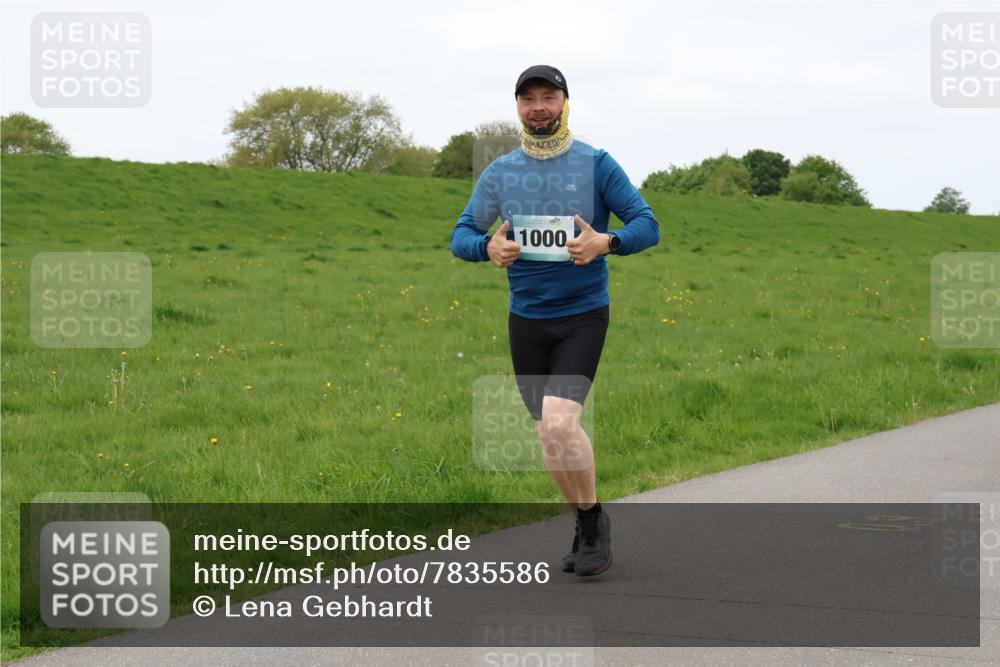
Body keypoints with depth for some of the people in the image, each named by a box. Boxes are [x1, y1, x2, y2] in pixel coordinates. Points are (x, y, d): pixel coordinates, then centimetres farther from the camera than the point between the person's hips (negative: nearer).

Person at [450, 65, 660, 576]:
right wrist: (489, 247, -20)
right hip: (526, 318, 4)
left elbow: (647, 226, -5)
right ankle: (586, 527, 26)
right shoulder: (500, 172, 5)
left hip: (583, 314, -4)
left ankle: (594, 519, -1)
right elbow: (461, 235, 4)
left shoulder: (596, 164, -3)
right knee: (548, 435, 7)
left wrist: (606, 243, -26)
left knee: (559, 422, -21)